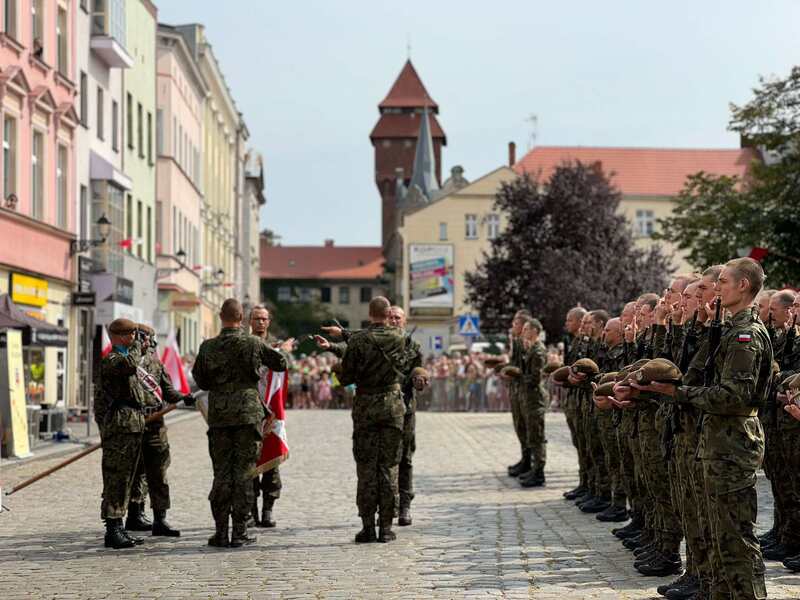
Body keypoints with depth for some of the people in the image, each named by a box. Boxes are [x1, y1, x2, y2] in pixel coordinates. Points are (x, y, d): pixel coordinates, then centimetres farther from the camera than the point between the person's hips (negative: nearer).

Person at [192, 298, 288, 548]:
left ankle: (221, 532, 6)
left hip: (218, 416, 2)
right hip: (248, 414, -2)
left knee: (221, 473, 7)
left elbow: (200, 380, 10)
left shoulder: (208, 347, 0)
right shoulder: (252, 343, -6)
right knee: (244, 472, 2)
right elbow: (281, 363, 6)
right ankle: (239, 532, 1)